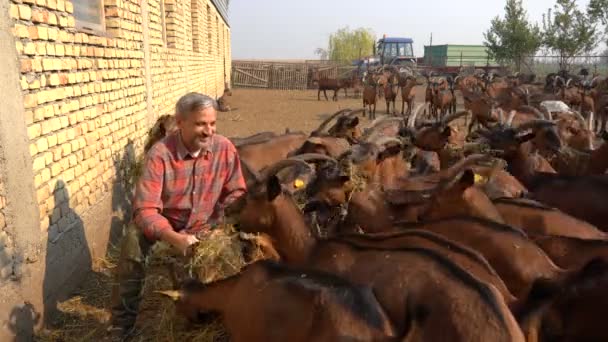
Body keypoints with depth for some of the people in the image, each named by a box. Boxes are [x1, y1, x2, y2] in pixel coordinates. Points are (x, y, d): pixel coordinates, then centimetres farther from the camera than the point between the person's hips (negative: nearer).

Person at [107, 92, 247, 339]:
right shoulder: (160, 153, -26)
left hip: (206, 224, 3)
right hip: (164, 220, -2)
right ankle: (122, 323, -10)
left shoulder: (225, 148, -16)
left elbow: (235, 194, -7)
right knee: (133, 240, -27)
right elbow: (145, 209, -30)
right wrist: (176, 238, -44)